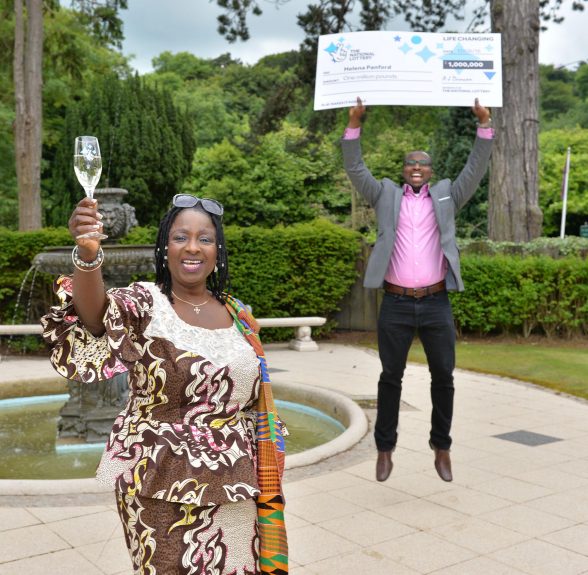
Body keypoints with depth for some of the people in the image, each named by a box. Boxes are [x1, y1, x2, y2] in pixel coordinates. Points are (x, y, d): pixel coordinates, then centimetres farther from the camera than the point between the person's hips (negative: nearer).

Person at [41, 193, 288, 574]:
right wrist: (88, 255, -55)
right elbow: (98, 314, -35)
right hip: (163, 487, -4)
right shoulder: (144, 303, -10)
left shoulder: (236, 314, 5)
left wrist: (262, 476, 14)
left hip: (229, 486, 5)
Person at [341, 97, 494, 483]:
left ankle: (442, 448, 24)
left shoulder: (447, 196, 12)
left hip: (436, 304, 1)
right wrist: (355, 123, -6)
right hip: (396, 304, -1)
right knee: (391, 377, 8)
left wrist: (485, 123, -5)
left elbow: (476, 169, 5)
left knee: (443, 378, 9)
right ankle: (385, 450, 19)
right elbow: (355, 170, 3)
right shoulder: (386, 195, 10)